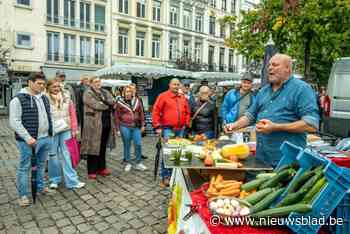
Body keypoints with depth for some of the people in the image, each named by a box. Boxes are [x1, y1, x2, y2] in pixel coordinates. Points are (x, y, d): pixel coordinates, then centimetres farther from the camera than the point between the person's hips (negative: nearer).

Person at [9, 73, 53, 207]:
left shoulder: (44, 98, 11)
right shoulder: (19, 99, -10)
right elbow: (14, 122, -14)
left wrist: (50, 133, 12)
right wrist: (27, 137, -19)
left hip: (46, 138, 6)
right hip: (28, 141, -6)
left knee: (41, 165, 18)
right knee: (24, 167, 5)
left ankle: (40, 187, 34)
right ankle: (23, 195, 17)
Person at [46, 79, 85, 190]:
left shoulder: (66, 99, 6)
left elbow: (72, 114, 8)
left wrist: (74, 129, 6)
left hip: (66, 130, 2)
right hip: (51, 131, -2)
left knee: (67, 155, 4)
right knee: (53, 155, 10)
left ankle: (72, 181, 8)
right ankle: (54, 179, 27)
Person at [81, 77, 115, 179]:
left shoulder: (105, 92, 18)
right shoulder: (88, 93, -3)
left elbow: (112, 102, 3)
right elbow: (96, 105, -17)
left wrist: (104, 101, -14)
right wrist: (108, 105, -4)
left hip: (107, 123, 6)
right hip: (94, 124, -6)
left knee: (103, 147, 13)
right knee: (93, 147, -1)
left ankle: (101, 168, 25)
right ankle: (91, 171, 8)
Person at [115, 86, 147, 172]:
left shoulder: (137, 101, 5)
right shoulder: (120, 102, -2)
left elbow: (141, 113, 11)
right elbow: (117, 116, 2)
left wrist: (142, 125, 9)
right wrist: (118, 128, 1)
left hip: (136, 127, 2)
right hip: (125, 126, -2)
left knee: (138, 144, 0)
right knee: (127, 145, 7)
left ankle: (138, 163, 14)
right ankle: (128, 163, 21)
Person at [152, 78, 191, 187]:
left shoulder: (183, 98, 14)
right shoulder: (163, 96, -3)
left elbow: (187, 112, 22)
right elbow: (155, 111, -7)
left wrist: (186, 124, 12)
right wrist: (157, 126, -11)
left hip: (180, 130, 6)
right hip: (168, 130, -5)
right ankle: (165, 177, 5)